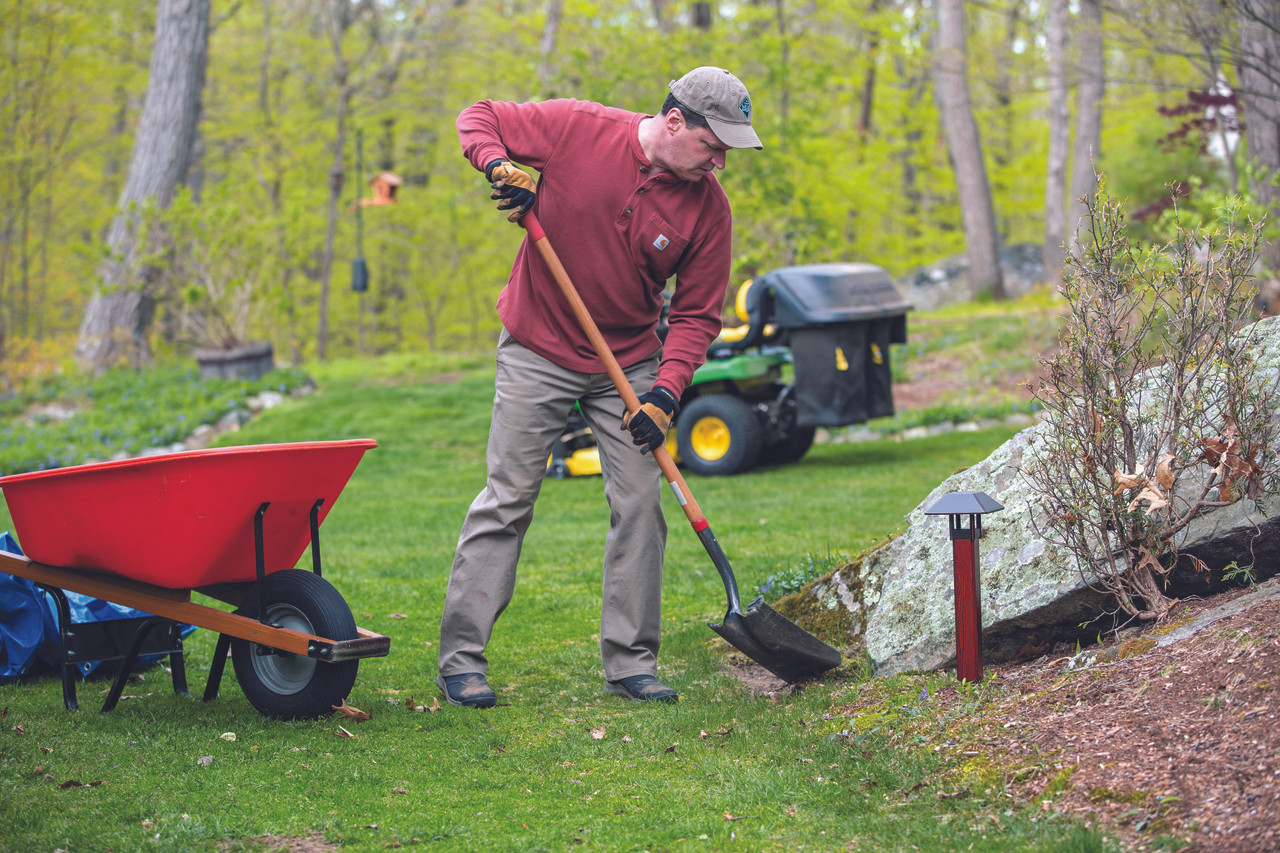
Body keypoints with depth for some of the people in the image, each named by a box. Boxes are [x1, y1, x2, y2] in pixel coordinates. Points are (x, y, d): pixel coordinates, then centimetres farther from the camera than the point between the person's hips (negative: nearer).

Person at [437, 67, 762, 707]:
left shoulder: (707, 206, -8)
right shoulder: (577, 127, -16)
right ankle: (460, 657, 3)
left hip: (631, 363, 3)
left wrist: (666, 392, -17)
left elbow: (697, 315, -4)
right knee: (506, 499, -3)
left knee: (639, 505, 0)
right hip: (538, 353, -3)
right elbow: (479, 119, -3)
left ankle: (631, 663, 10)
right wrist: (501, 167, -24)